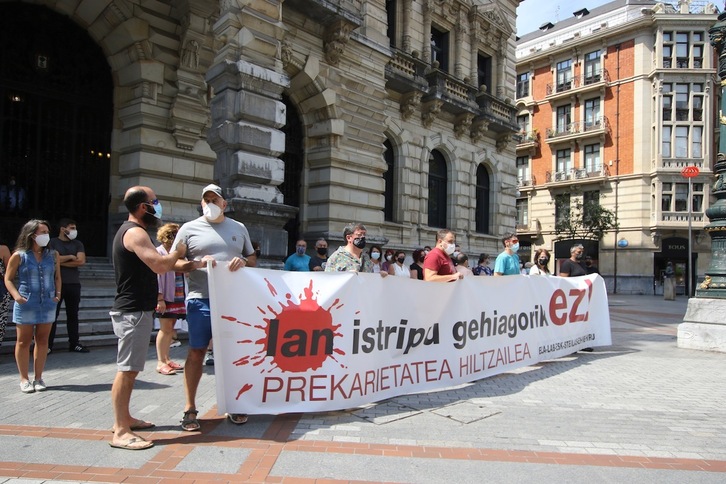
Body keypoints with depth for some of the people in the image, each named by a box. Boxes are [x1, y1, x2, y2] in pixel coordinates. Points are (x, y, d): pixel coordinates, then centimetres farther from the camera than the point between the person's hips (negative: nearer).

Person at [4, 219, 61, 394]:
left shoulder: (53, 255, 5)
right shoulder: (19, 255, -4)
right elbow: (8, 279, 0)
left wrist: (58, 293, -1)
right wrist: (16, 295, -15)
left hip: (47, 304, 3)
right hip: (26, 304, -3)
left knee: (42, 341, 8)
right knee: (23, 341, 6)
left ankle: (38, 378, 18)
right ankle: (24, 379, 17)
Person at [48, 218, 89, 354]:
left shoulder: (78, 244, 10)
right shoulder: (53, 242, 2)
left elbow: (81, 261, -4)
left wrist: (62, 261, -6)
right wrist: (70, 257, -4)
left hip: (74, 284, 3)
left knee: (73, 315, 7)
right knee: (53, 314, -1)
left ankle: (74, 344, 12)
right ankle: (48, 345, 4)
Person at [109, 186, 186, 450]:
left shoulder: (131, 231, 18)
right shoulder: (135, 232, -16)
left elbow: (153, 265, 21)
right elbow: (160, 265, -27)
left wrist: (172, 259, 8)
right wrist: (177, 252, -9)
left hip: (135, 309, 11)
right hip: (133, 311, -11)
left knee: (129, 368, 16)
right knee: (127, 369, -8)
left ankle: (125, 419, 27)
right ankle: (121, 432, -3)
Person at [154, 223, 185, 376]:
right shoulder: (159, 252, -7)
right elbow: (157, 276, -13)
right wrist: (160, 298, -19)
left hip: (177, 296, 7)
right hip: (165, 297, -7)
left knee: (170, 329, 10)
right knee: (165, 329, -4)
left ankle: (167, 359, 18)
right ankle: (160, 363, 2)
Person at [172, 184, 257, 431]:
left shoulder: (238, 228, 13)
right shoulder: (189, 228, 4)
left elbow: (253, 258, 17)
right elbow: (173, 263, 1)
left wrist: (244, 261, -6)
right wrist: (197, 264, -17)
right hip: (201, 300, -2)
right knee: (196, 352, 3)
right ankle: (190, 409, 14)